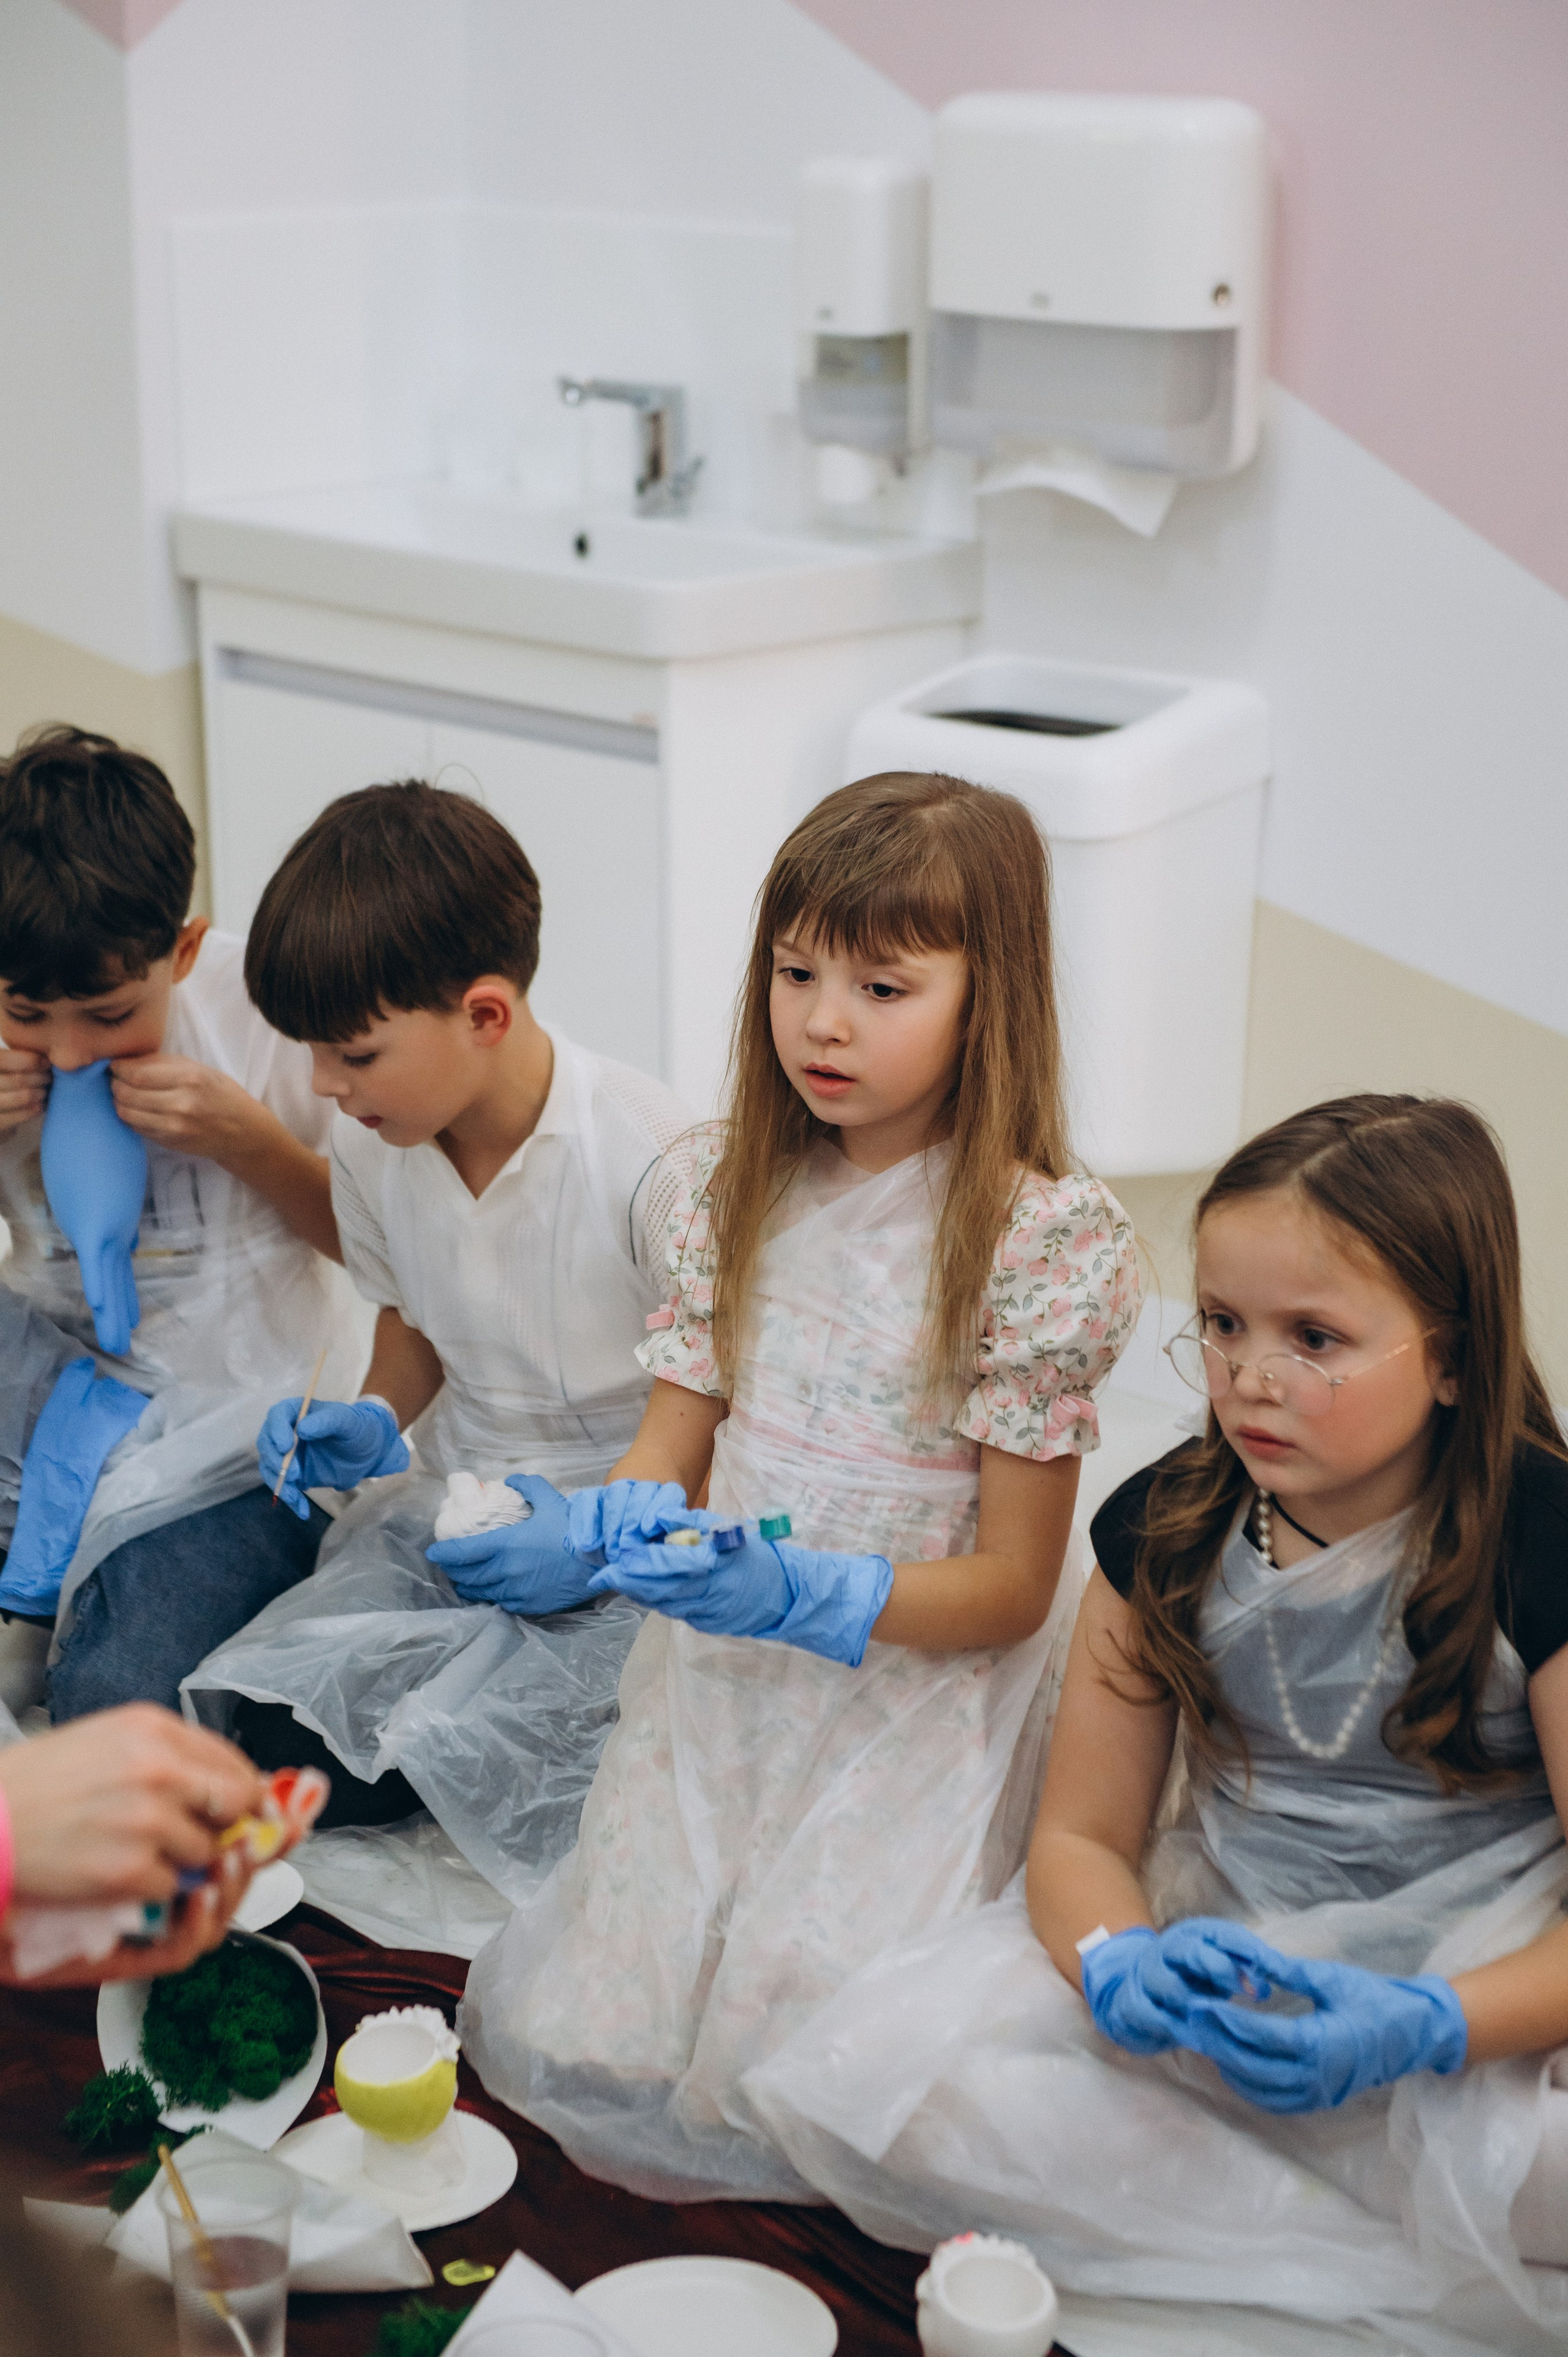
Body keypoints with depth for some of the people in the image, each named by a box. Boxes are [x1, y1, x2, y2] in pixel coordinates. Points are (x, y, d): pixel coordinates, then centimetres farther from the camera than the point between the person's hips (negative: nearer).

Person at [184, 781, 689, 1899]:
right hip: (451, 1504, 6)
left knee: (449, 1747, -29)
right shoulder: (374, 1146, 1)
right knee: (258, 1717, -19)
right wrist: (376, 1427, 0)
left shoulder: (652, 1164, -20)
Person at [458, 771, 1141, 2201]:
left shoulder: (1047, 1237, -13)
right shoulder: (730, 1183, 2)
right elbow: (672, 1452, 5)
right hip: (717, 1680, 4)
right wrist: (592, 1532, -18)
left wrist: (802, 1594, -25)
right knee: (568, 2040, -4)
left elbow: (1013, 1585, -10)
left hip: (920, 1694, -4)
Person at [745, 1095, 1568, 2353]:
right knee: (860, 2081, -19)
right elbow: (1082, 1834, 2)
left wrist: (1417, 2029, -32)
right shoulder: (1167, 1526, -2)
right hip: (1207, 1951, 5)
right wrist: (1118, 1965, -21)